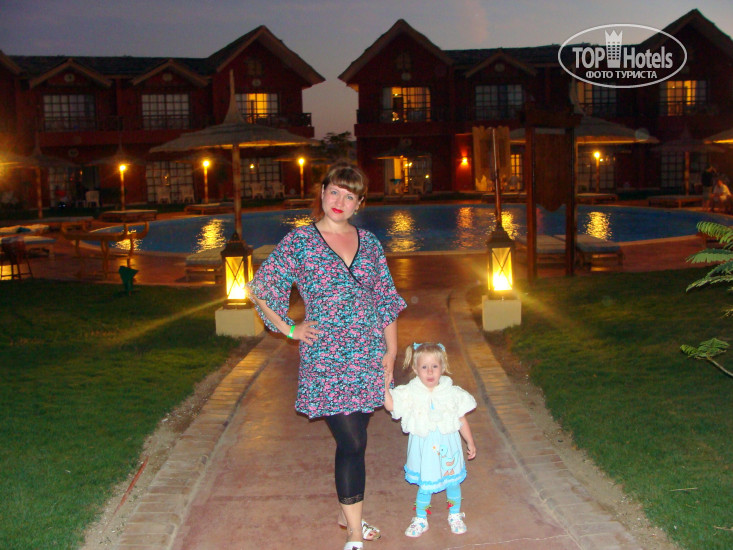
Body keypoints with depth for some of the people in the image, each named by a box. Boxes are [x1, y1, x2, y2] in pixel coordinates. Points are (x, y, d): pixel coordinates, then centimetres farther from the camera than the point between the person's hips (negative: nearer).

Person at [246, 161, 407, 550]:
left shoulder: (368, 242, 9)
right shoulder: (300, 241, -3)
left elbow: (386, 298, 12)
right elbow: (261, 288, 1)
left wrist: (391, 350, 7)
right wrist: (290, 330, -1)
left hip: (369, 358, 5)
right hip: (326, 361, -4)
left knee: (353, 440, 14)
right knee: (352, 442, -7)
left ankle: (347, 512, 33)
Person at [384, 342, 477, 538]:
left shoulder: (452, 393, -6)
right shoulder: (410, 393, -10)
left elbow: (462, 420, 4)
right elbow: (390, 404, -21)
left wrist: (470, 443, 9)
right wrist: (385, 385, -28)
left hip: (448, 447, 1)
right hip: (424, 450, -1)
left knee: (452, 483, 15)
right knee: (424, 486, 8)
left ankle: (455, 516, 39)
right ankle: (420, 520, 30)